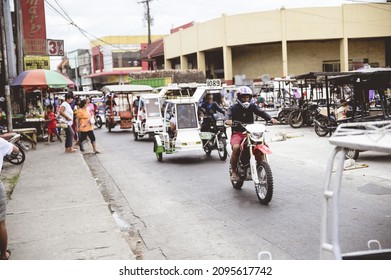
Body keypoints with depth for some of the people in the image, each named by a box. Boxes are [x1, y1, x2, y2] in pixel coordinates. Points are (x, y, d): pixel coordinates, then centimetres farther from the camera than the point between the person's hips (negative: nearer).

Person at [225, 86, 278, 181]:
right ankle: (234, 171, -16)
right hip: (237, 133, -3)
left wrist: (271, 118, -24)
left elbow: (261, 112, -5)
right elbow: (228, 114, -17)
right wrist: (227, 120, -42)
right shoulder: (234, 108, 2)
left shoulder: (252, 106, 10)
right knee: (236, 148, -32)